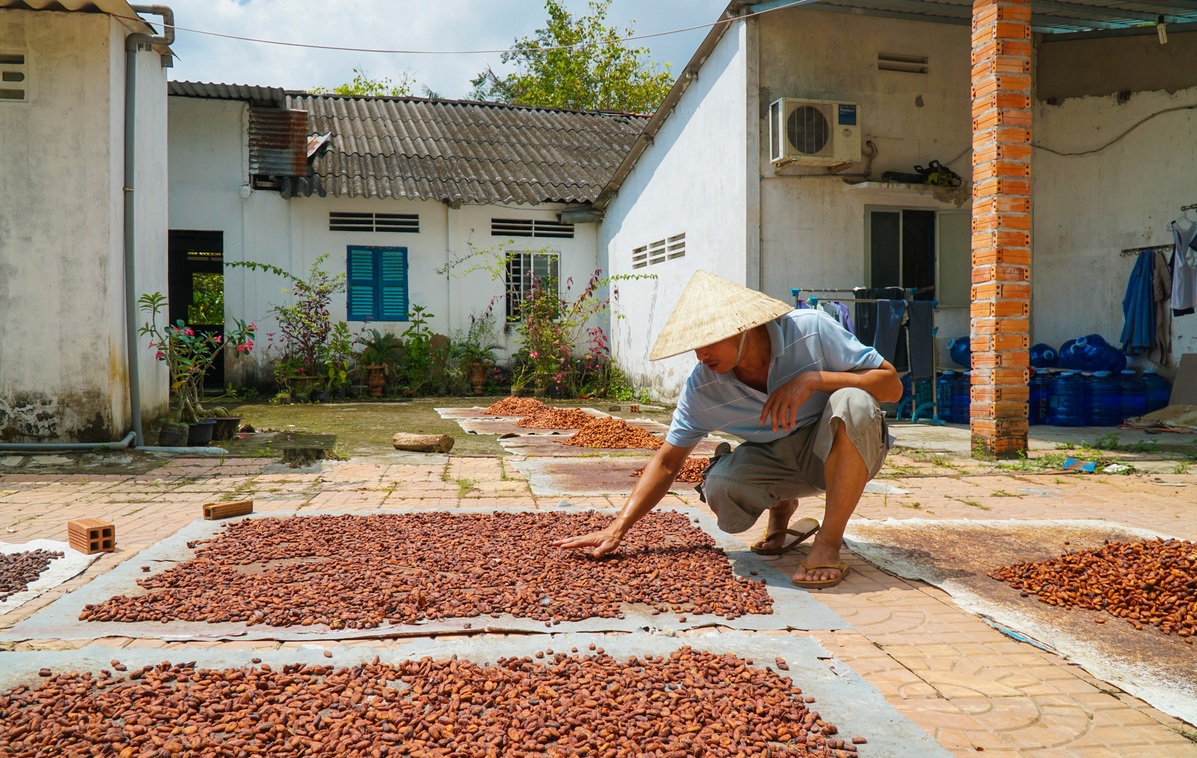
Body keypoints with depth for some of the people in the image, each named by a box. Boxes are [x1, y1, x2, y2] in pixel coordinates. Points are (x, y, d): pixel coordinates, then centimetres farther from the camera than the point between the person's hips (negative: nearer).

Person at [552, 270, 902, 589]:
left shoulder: (811, 330, -22)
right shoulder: (702, 387, -14)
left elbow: (892, 385, -18)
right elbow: (666, 462, -7)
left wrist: (815, 379, -33)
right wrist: (618, 527, -15)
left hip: (844, 448, -2)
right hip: (779, 459, 2)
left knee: (852, 403, -36)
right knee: (719, 488, -29)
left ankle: (828, 546, -21)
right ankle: (781, 505, 9)